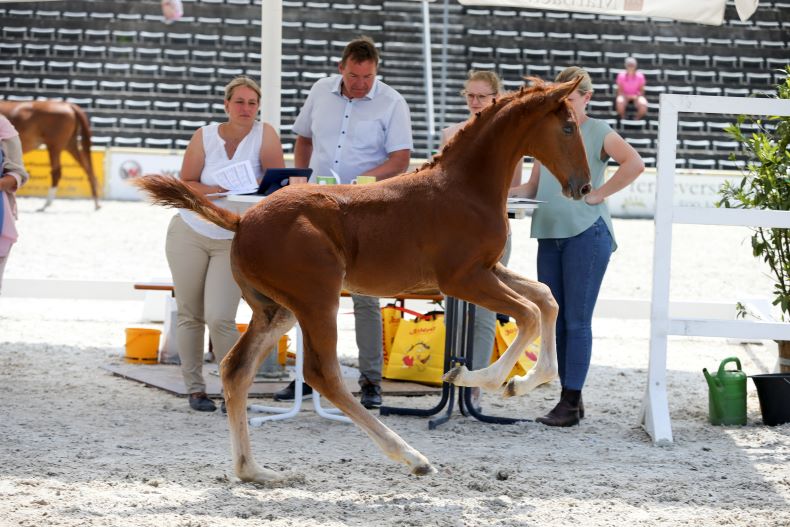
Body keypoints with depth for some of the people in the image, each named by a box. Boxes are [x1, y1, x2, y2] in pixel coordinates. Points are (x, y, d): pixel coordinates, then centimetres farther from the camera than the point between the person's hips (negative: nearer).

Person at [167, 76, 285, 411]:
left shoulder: (264, 134, -9)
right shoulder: (204, 137, -6)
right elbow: (186, 184, -5)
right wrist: (217, 191, -22)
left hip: (235, 242, -2)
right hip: (190, 234, 2)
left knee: (220, 320, -14)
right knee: (190, 315, 6)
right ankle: (195, 389, 18)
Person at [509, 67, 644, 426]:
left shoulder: (598, 132, -1)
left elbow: (634, 163, -16)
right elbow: (534, 187, 19)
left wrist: (598, 194, -15)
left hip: (586, 234, -7)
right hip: (550, 236, 7)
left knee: (577, 321, -5)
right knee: (556, 320, 7)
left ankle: (571, 402, -4)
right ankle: (570, 399, 14)